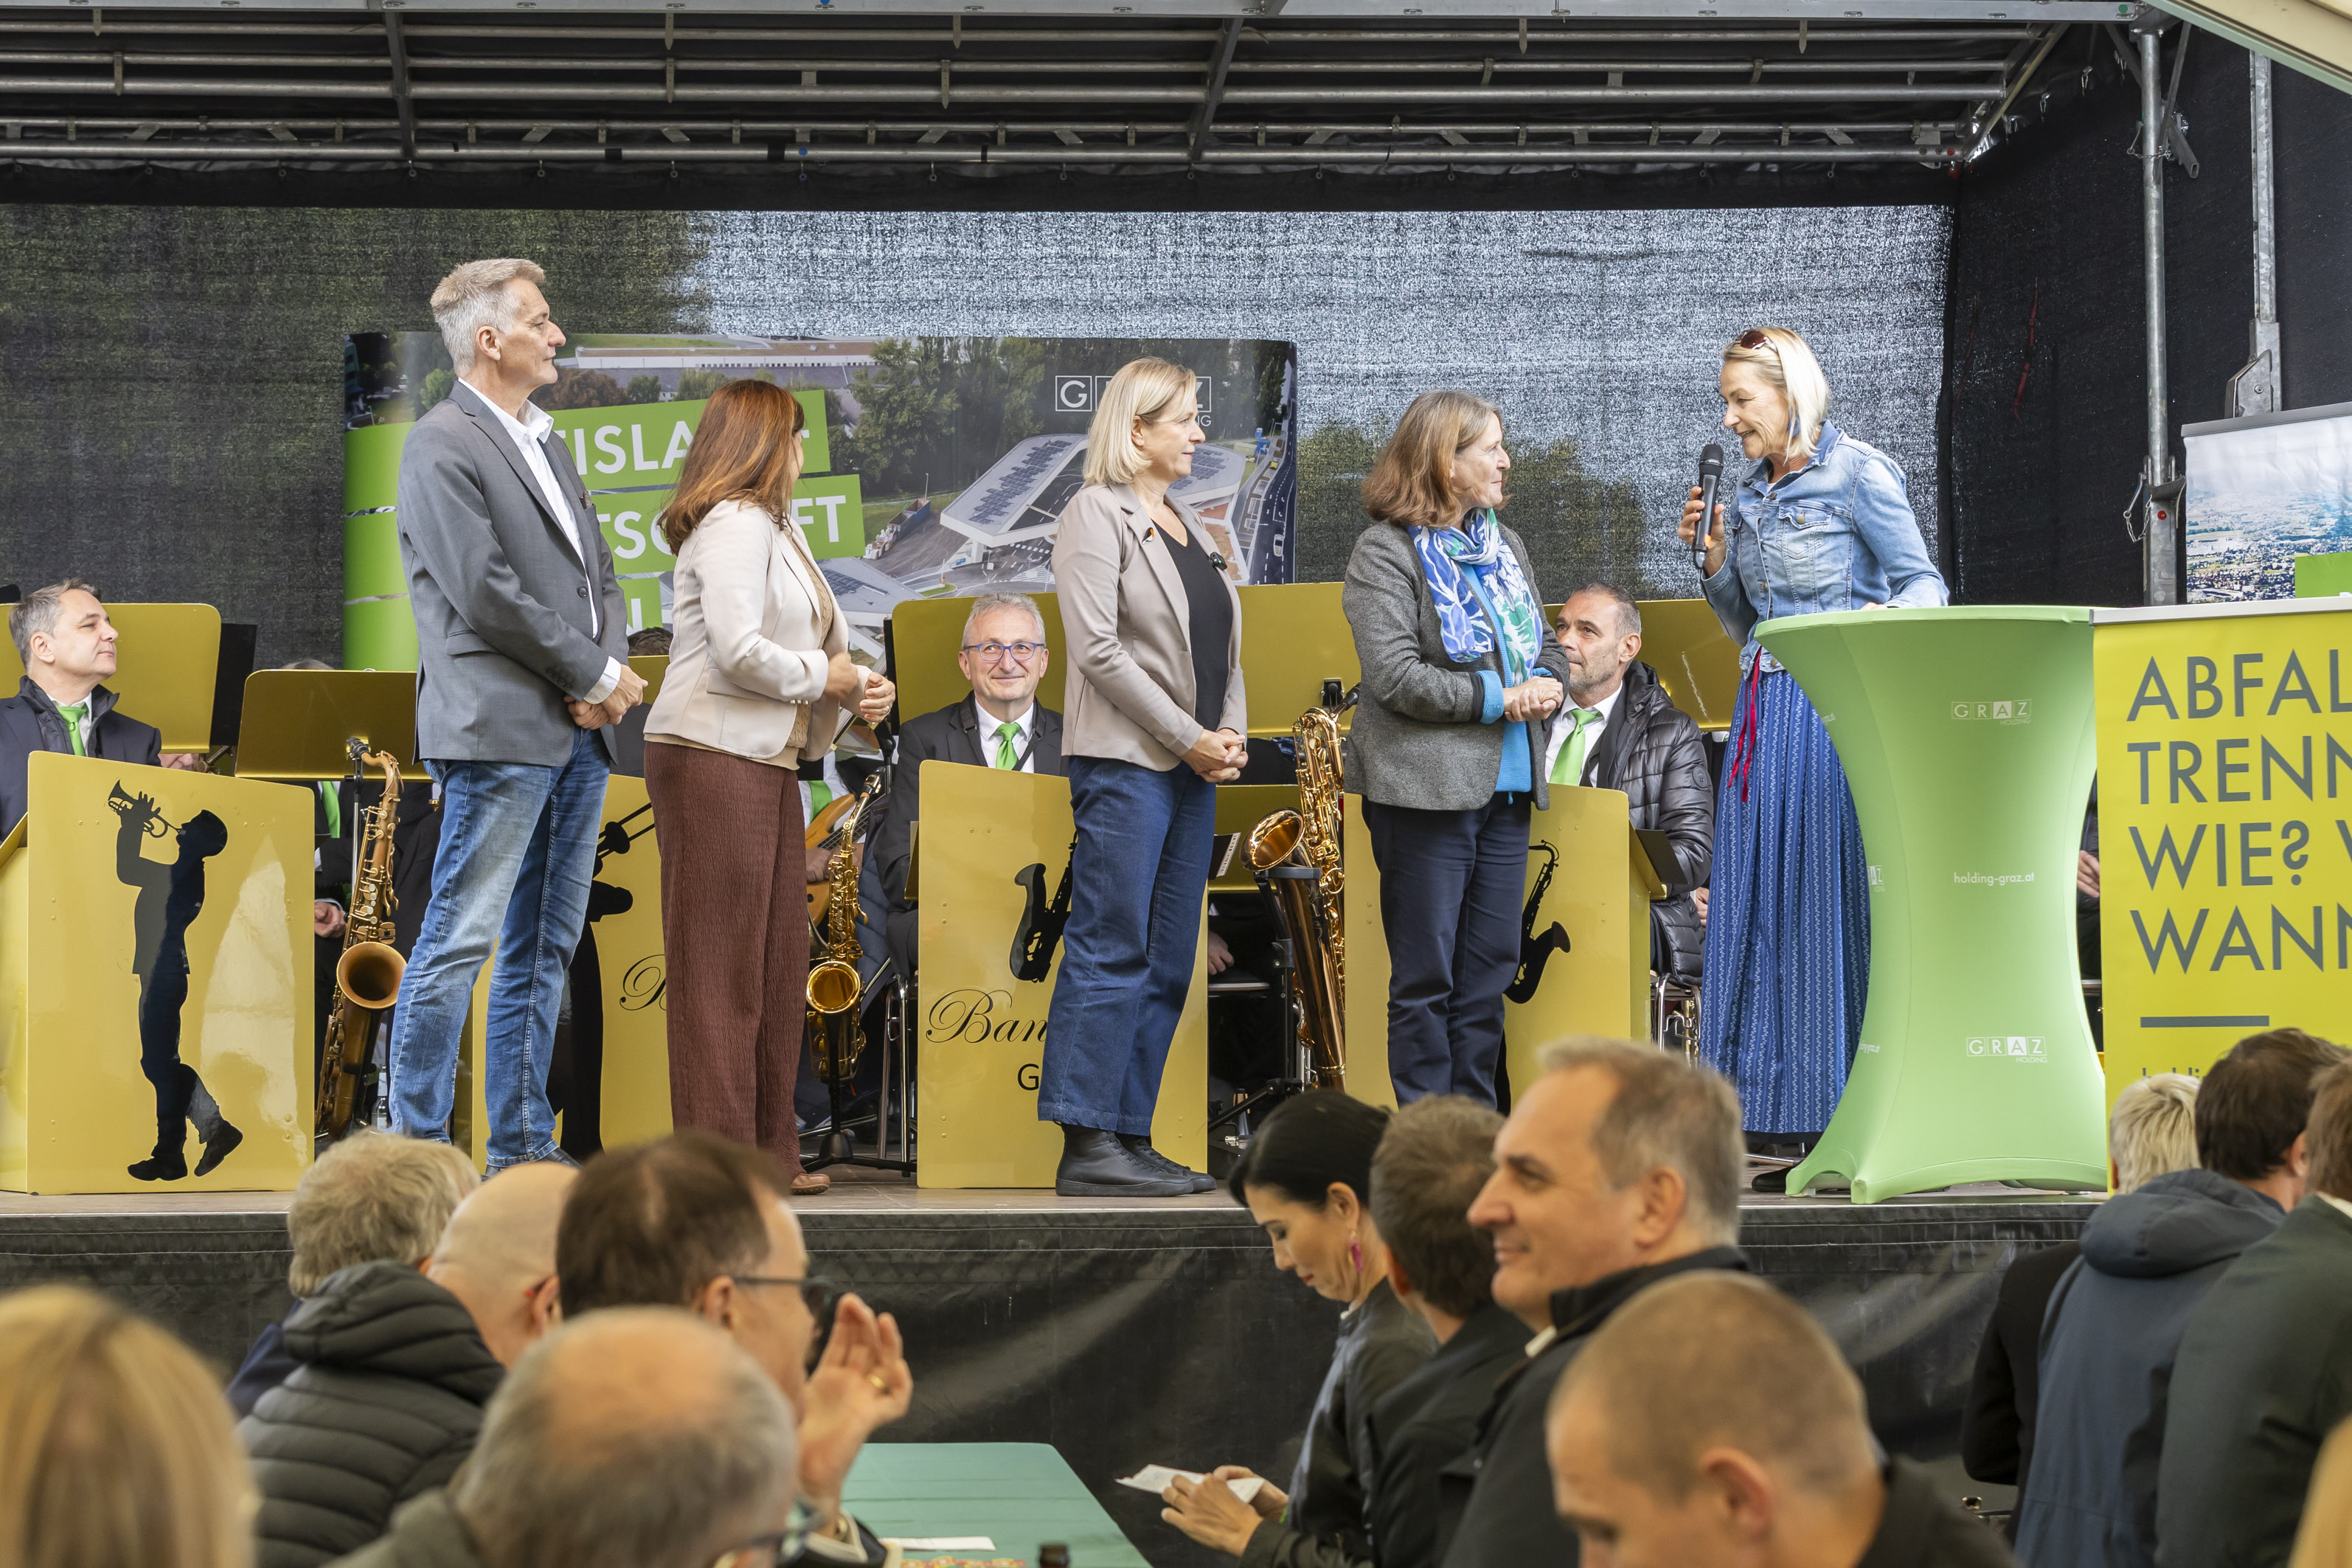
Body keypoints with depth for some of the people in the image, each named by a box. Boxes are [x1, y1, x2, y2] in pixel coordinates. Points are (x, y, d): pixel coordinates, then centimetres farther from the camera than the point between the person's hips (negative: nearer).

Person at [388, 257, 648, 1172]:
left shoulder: (545, 442, 19)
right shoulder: (441, 446, -8)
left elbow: (598, 572, 20)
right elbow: (486, 592, -16)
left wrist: (606, 671, 1)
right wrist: (598, 673, -10)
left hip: (578, 733, 9)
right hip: (501, 731, -9)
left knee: (545, 950, 10)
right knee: (459, 942, -7)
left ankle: (523, 1146, 15)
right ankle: (418, 1149, -4)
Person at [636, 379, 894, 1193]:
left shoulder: (775, 528, 21)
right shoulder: (736, 524, -11)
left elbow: (812, 644, 22)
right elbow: (739, 650, -22)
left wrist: (856, 688, 3)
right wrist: (824, 677, -8)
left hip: (767, 760, 10)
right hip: (713, 758, -10)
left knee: (776, 959, 12)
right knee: (720, 965, -6)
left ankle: (768, 1150, 17)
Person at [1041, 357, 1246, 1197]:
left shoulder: (1188, 523, 20)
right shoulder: (1096, 515, -5)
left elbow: (1221, 647, 21)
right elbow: (1099, 649, -14)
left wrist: (1232, 733, 3)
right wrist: (1188, 738, -13)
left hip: (1194, 764, 8)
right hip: (1125, 759, -8)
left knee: (1168, 962, 7)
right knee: (1110, 950, -9)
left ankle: (1131, 1138, 10)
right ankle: (1086, 1148, -9)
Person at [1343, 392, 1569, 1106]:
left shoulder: (1504, 545, 16)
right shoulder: (1385, 552, -7)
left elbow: (1548, 645, 23)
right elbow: (1394, 676, -16)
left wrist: (1545, 685, -1)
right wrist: (1498, 698, -14)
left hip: (1506, 784, 7)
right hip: (1426, 788, -7)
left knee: (1490, 965, 9)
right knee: (1426, 973, -2)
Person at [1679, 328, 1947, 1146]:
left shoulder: (1858, 473, -4)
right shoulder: (1747, 492, 15)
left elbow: (1925, 584, -5)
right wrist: (1715, 557, 5)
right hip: (1764, 709, 7)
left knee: (1834, 891, -7)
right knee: (1755, 900, 3)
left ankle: (1851, 1104, -1)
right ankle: (1770, 1110, 7)